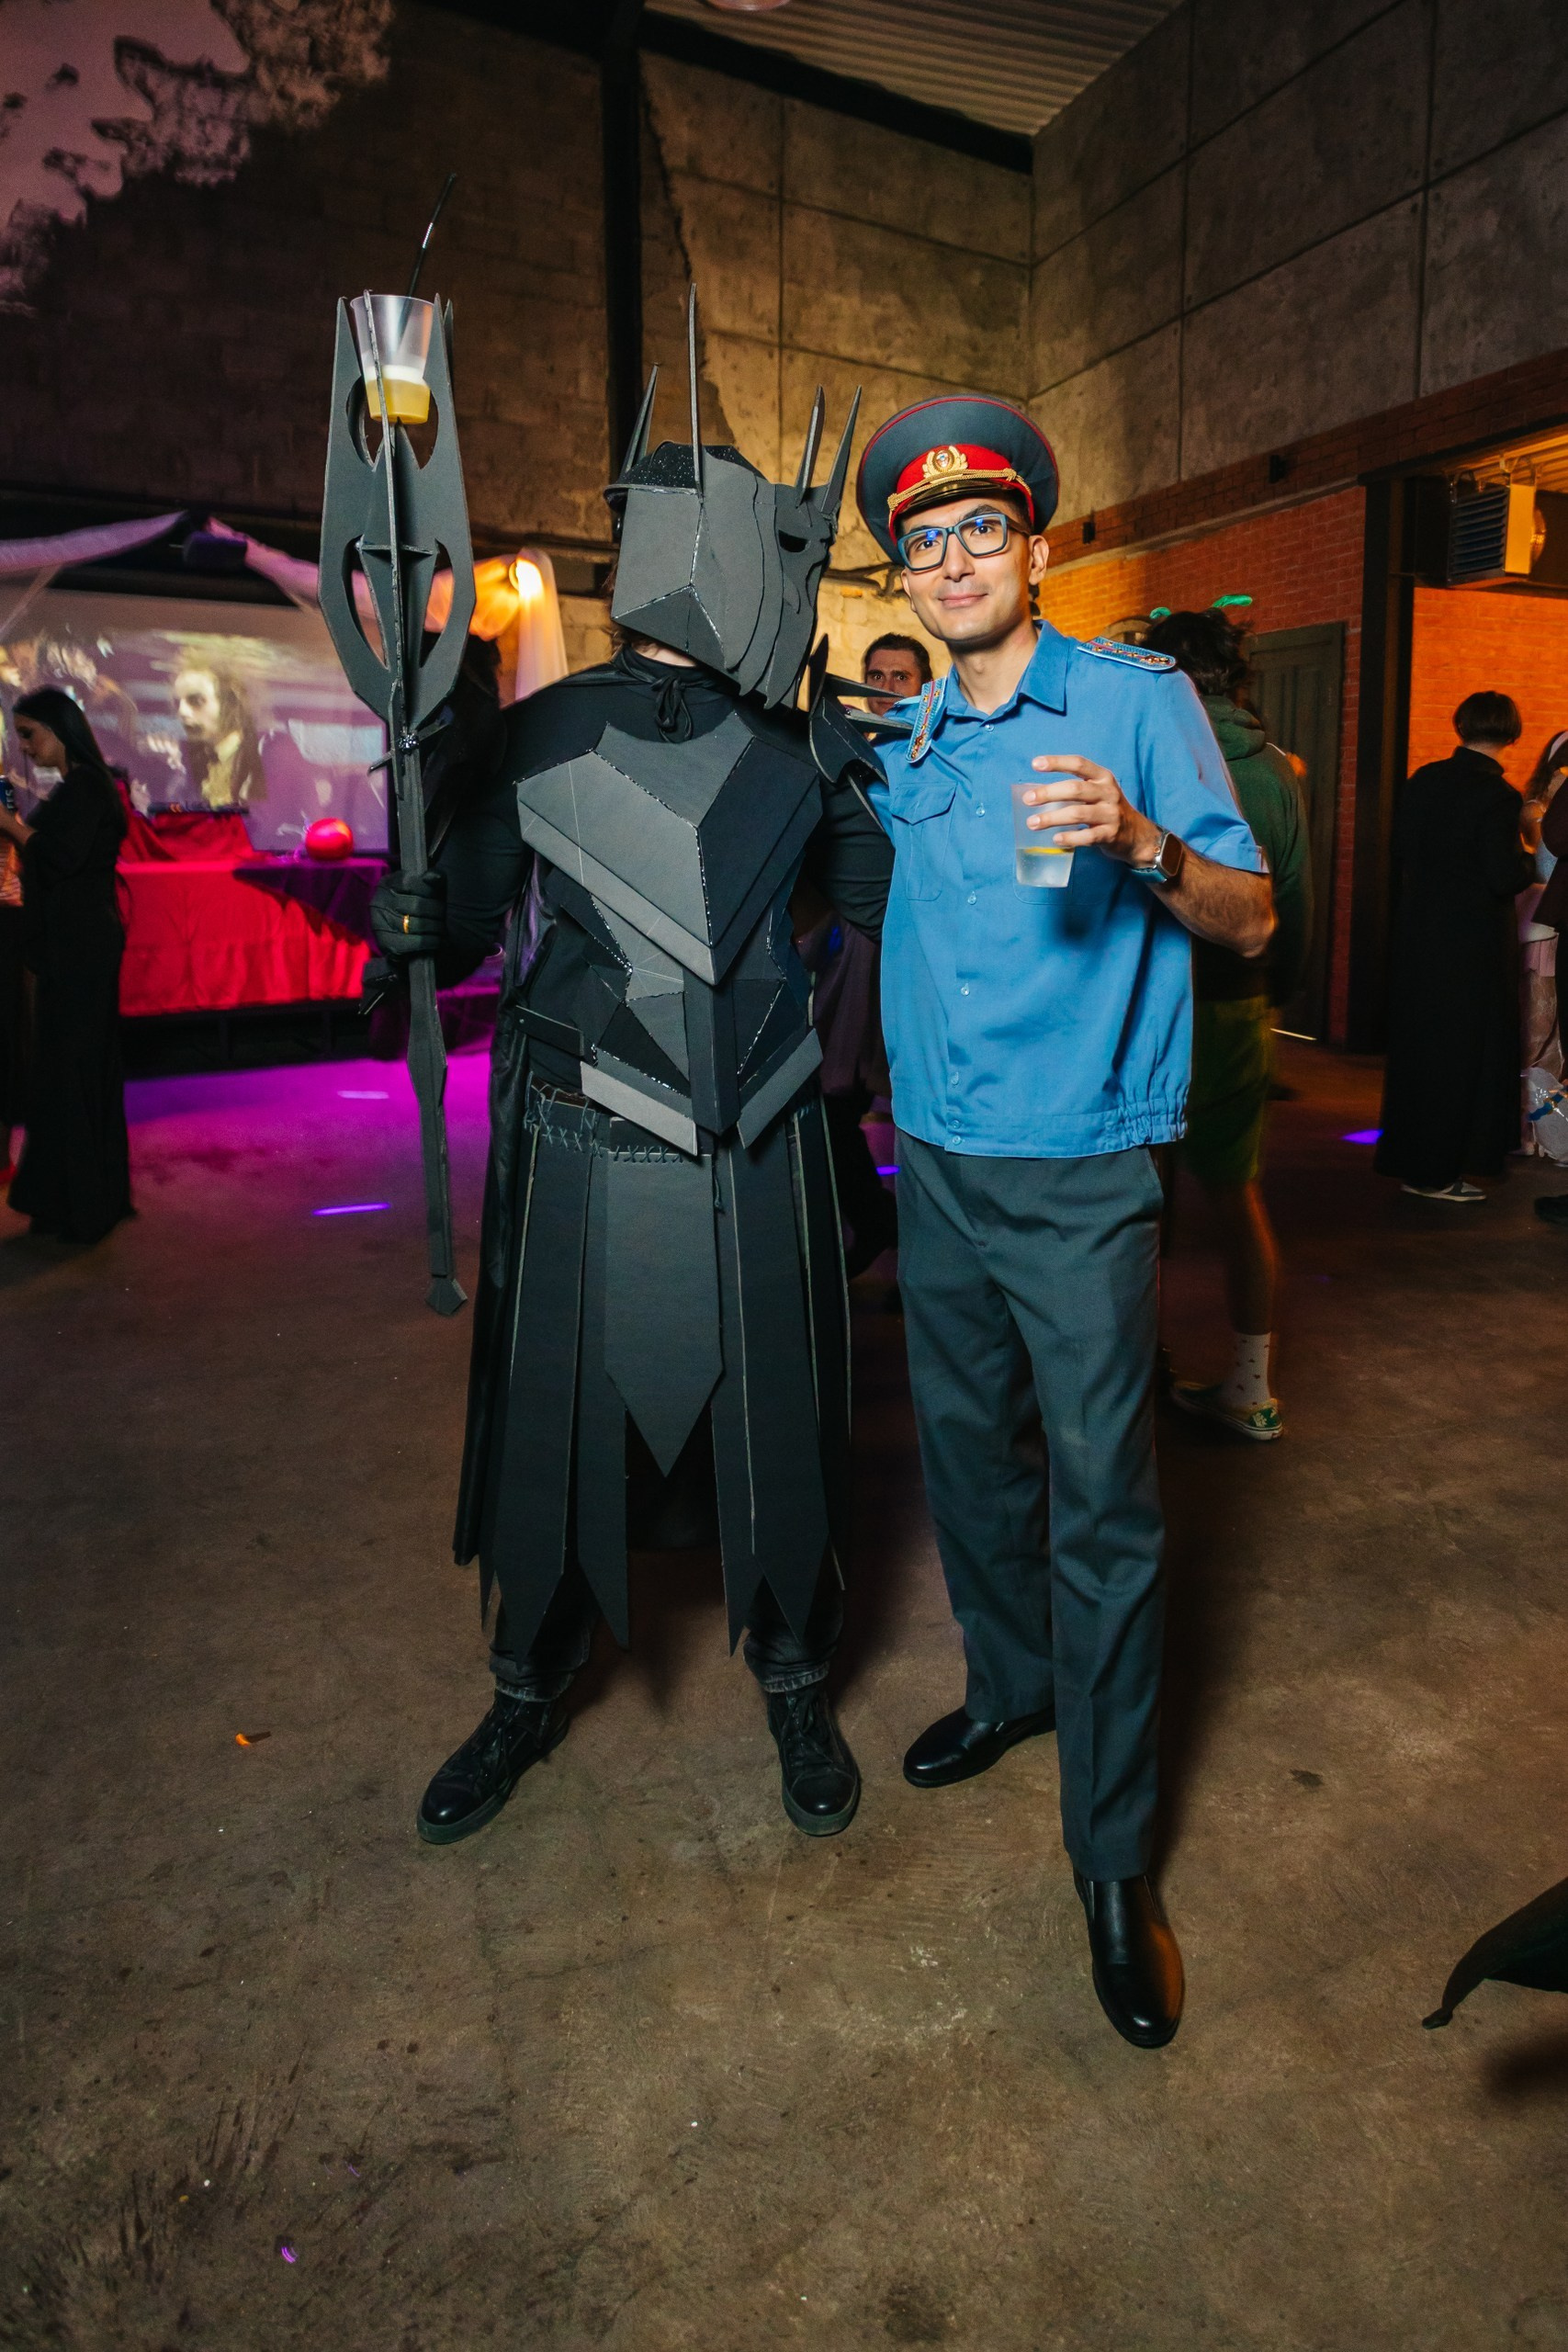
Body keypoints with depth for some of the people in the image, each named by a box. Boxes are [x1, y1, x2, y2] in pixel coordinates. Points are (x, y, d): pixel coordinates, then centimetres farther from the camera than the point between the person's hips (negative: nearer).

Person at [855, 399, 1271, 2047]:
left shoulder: (1139, 700, -3)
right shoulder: (901, 752, 11)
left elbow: (1252, 920, -6)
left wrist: (1142, 844, -23)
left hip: (1081, 1180, -5)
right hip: (936, 1167, 5)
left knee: (1103, 1505, -3)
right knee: (966, 1459, 16)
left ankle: (1115, 1860, 11)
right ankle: (1012, 1685, 41)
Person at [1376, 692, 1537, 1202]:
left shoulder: (1421, 781, 3)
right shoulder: (1497, 795, -16)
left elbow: (1401, 854, 9)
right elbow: (1506, 878, -17)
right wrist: (1531, 857, 2)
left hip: (1416, 935, 6)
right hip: (1473, 944, -6)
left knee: (1416, 1045, 16)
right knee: (1462, 1052, 4)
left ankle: (1408, 1158, 27)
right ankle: (1436, 1173, 9)